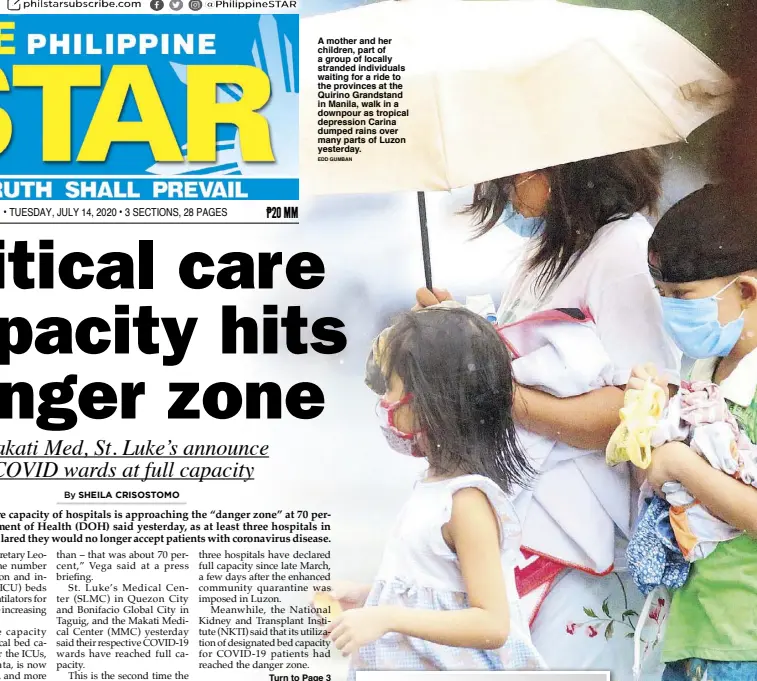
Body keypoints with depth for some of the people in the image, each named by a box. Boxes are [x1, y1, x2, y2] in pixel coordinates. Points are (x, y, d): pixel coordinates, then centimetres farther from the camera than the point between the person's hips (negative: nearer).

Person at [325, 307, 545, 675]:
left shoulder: (467, 499, -23)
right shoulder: (437, 483, 4)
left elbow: (492, 625, -27)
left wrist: (387, 617, -29)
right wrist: (367, 599, 7)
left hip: (451, 668, -8)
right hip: (409, 666, 9)